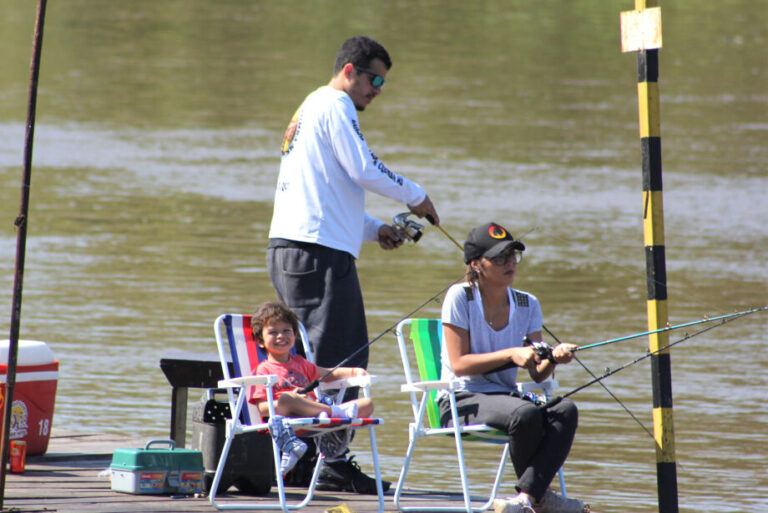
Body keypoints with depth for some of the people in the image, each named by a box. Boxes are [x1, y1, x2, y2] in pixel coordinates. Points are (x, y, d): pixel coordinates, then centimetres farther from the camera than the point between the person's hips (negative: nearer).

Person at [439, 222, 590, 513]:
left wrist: (553, 358, -19)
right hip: (461, 401, -5)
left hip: (505, 397, 5)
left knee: (566, 410, -26)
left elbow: (538, 375, 4)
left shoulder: (527, 305, 8)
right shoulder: (460, 297, -6)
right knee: (526, 413, -35)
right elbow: (459, 365, -12)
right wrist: (511, 354, -21)